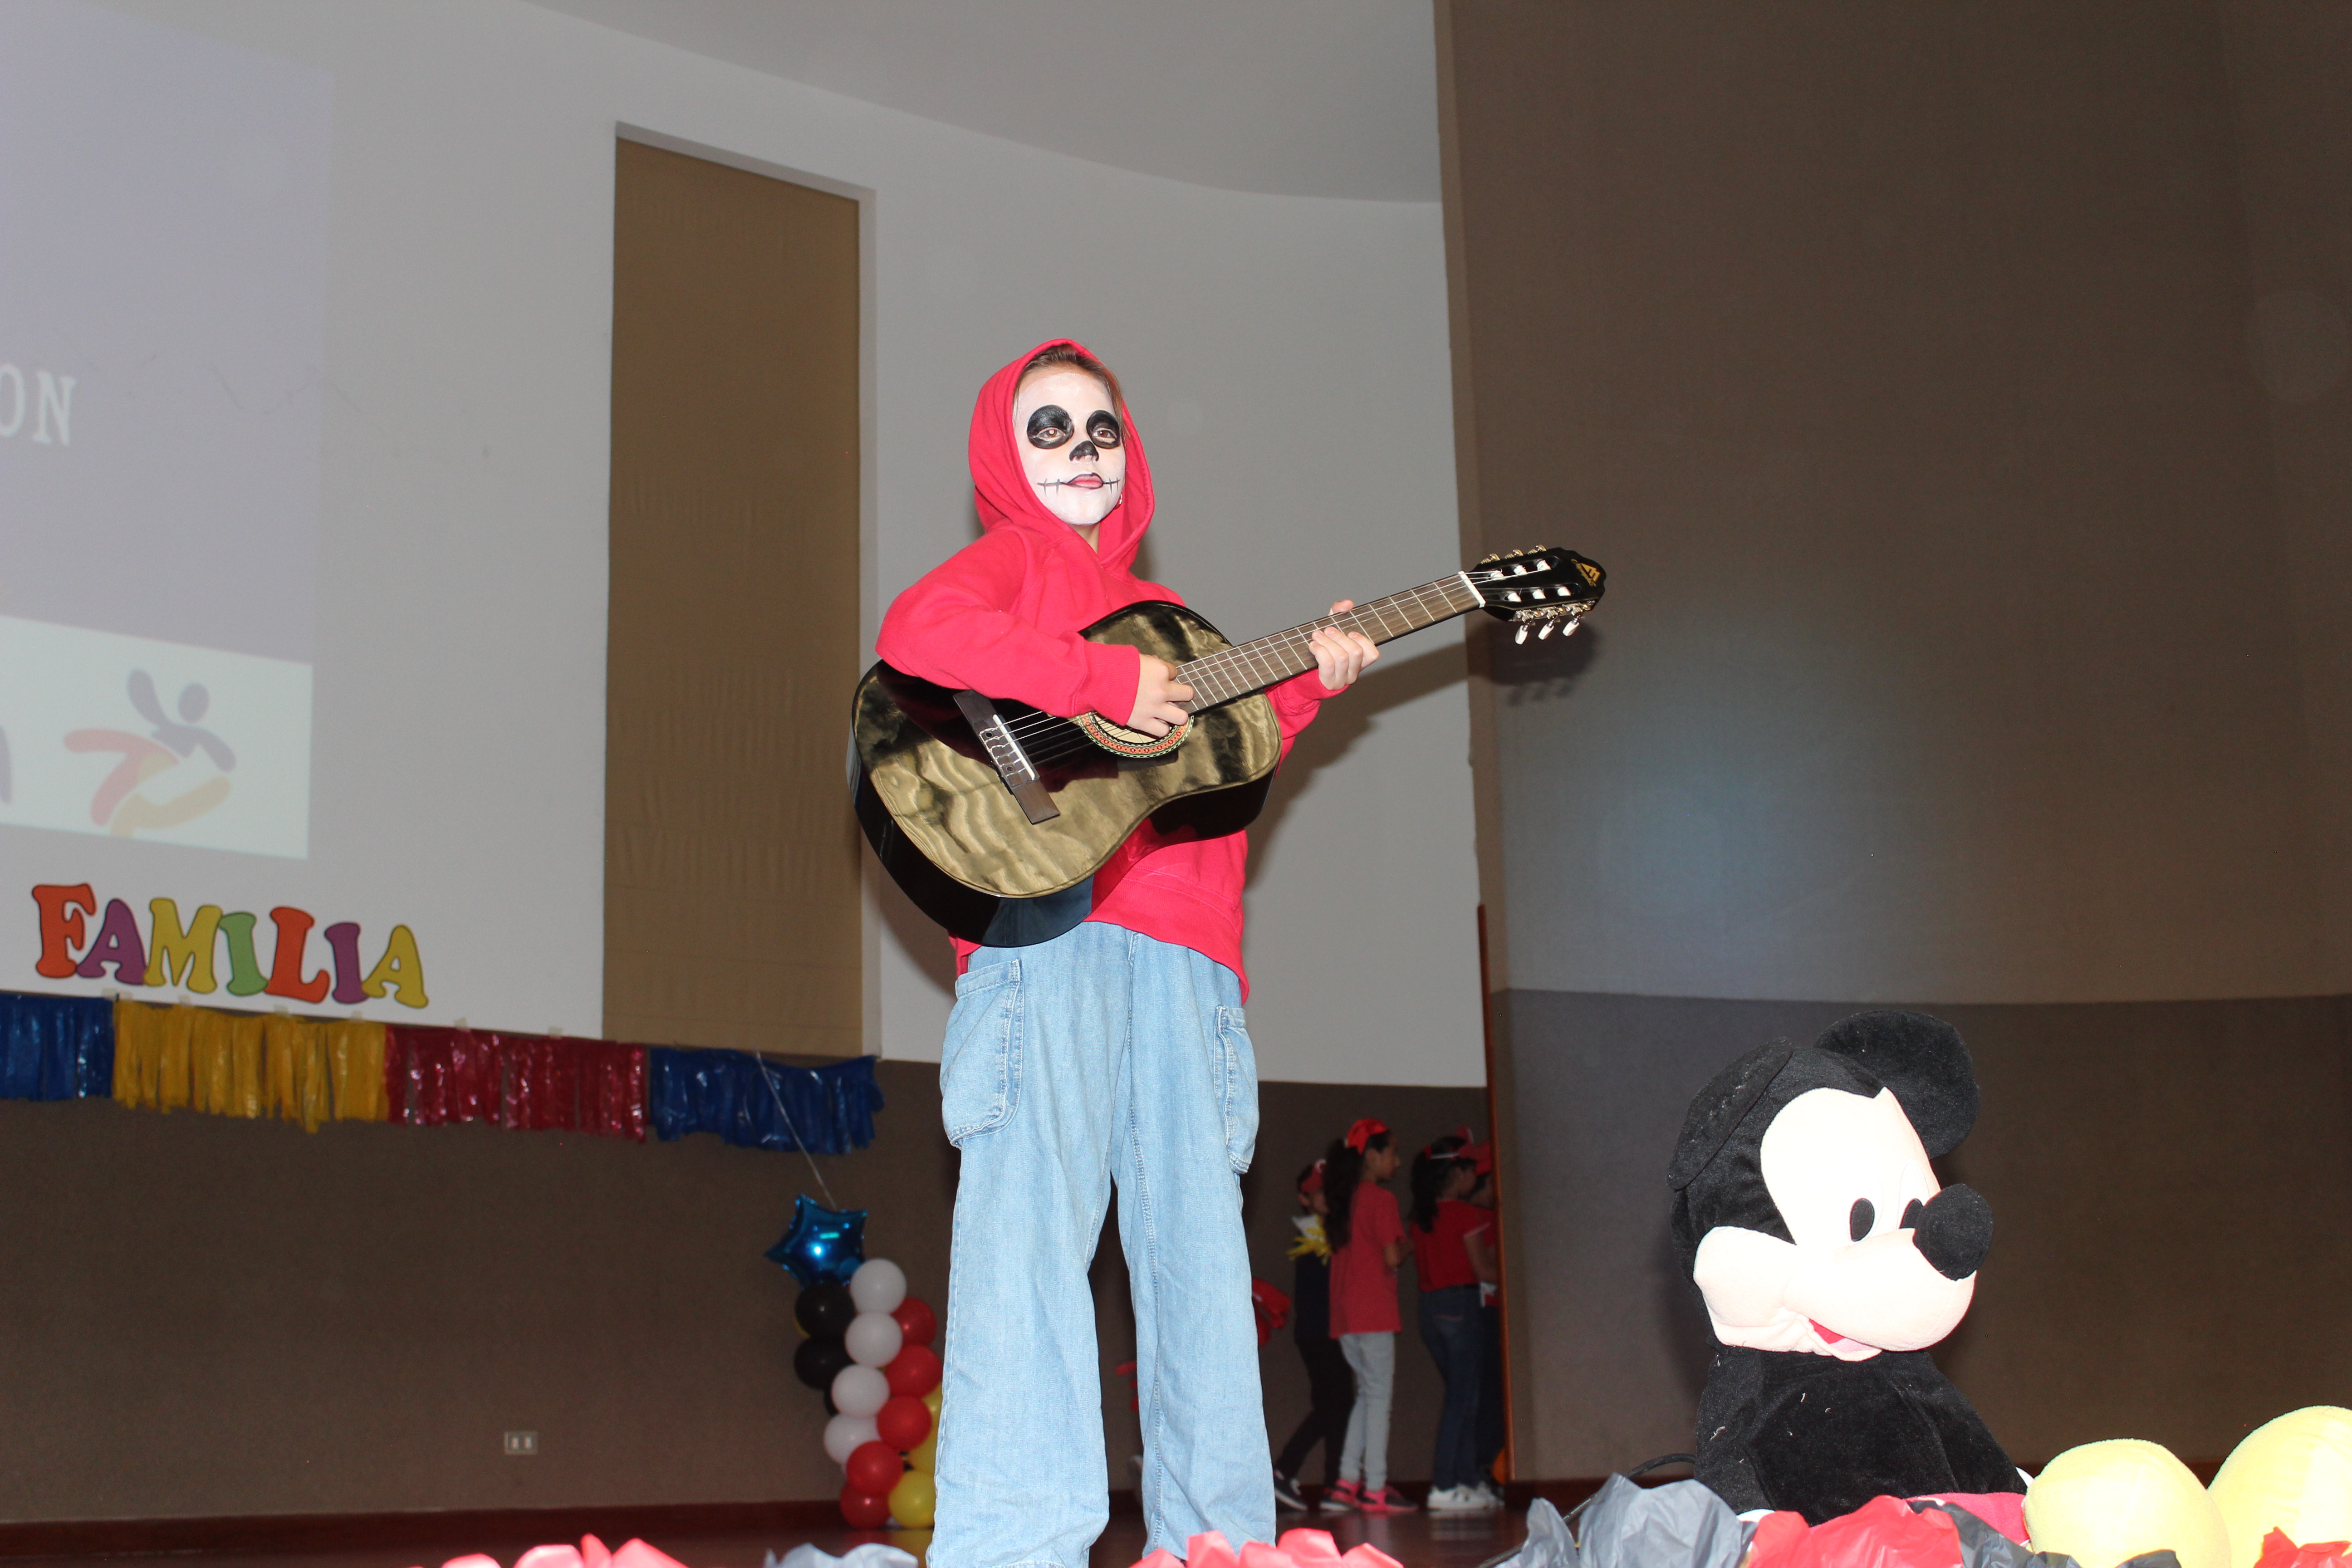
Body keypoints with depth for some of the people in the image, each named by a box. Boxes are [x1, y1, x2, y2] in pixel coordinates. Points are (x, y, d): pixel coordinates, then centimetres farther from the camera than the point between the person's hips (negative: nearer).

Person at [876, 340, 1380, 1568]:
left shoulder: (1155, 609, 29)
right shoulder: (1010, 561, 9)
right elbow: (915, 633, -14)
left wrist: (1307, 684, 11)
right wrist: (1108, 680, -16)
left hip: (1178, 951, 7)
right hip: (1049, 934, -7)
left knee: (1198, 1237, 5)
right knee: (1032, 1219, -13)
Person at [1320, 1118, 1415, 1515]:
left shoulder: (1343, 1199, 14)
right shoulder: (1381, 1200, -9)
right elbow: (1392, 1257, -14)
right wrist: (1402, 1243, 5)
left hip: (1344, 1315, 8)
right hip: (1373, 1311, -8)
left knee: (1367, 1393, 14)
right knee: (1380, 1395, -3)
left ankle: (1347, 1482, 8)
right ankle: (1375, 1489, -4)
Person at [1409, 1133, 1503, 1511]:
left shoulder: (1421, 1217, 11)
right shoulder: (1467, 1214, -9)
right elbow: (1485, 1271, -8)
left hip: (1429, 1306, 7)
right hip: (1461, 1304, -7)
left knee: (1462, 1396, 13)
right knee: (1463, 1398, -5)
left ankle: (1468, 1481, 12)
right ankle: (1444, 1487, -9)